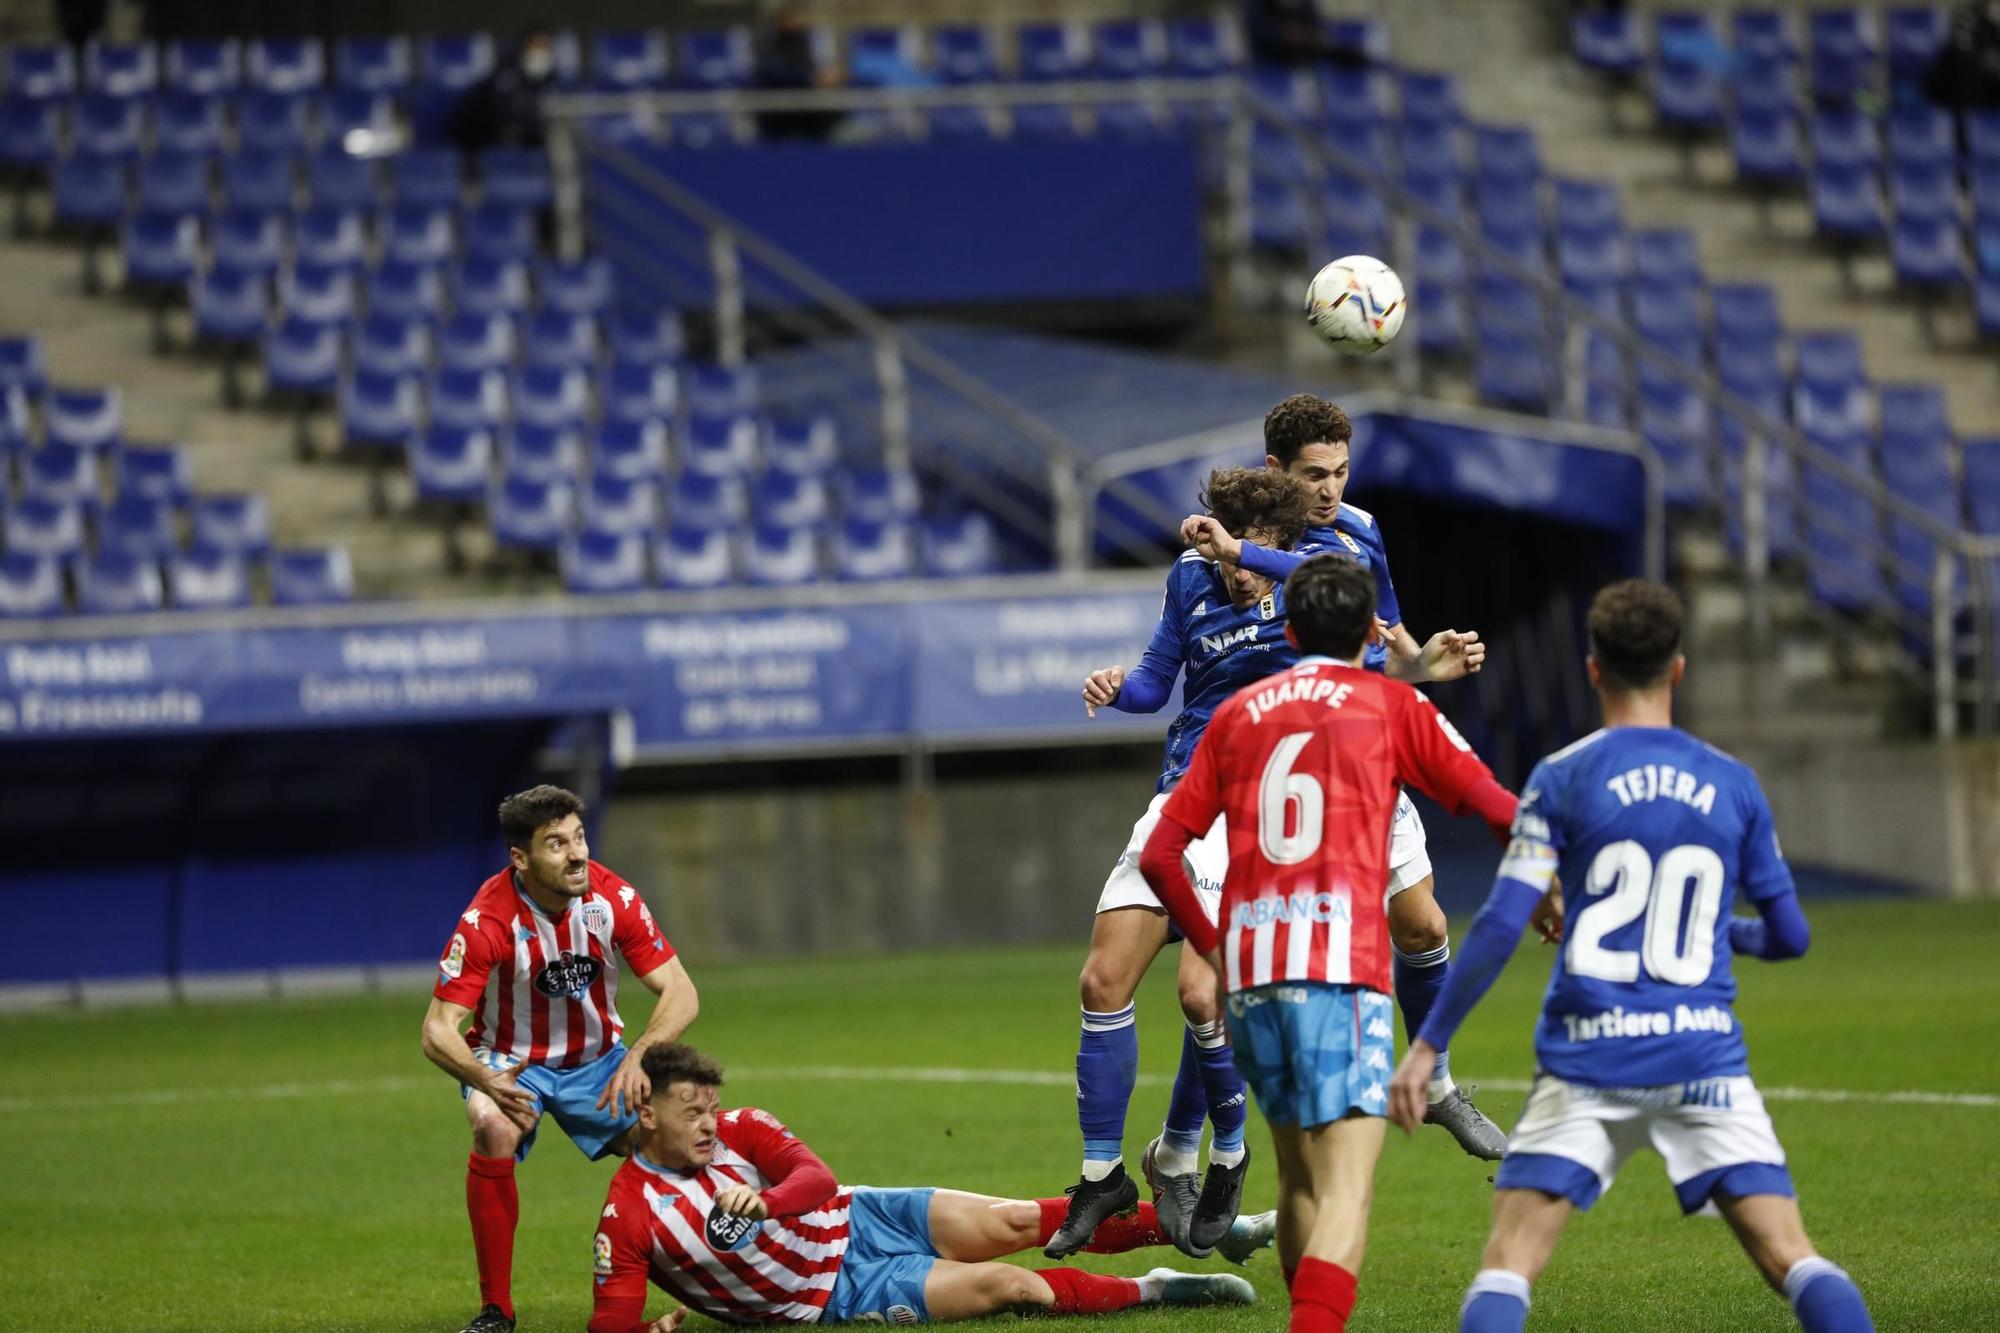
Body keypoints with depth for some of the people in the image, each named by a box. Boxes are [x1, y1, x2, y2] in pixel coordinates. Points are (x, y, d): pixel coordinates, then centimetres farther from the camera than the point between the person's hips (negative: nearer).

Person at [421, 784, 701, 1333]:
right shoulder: (488, 920, -26)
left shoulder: (614, 898, -17)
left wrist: (638, 1057, -35)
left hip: (598, 1058, 3)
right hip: (511, 1061, -3)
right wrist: (487, 1081, -47)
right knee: (494, 1129, -35)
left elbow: (679, 992, -16)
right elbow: (438, 1031, -26)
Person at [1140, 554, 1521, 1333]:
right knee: (1347, 1186, -11)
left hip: (1248, 971, 4)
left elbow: (1159, 854, 14)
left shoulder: (1238, 712, 18)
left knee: (1300, 1176, 19)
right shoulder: (1389, 704, 9)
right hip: (1342, 962, -4)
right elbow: (1496, 808, 7)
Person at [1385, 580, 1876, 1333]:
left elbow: (1500, 926, -7)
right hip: (1705, 1059, 2)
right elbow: (1788, 937, 13)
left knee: (1508, 1266, -1)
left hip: (1588, 1060, -2)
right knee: (1791, 1261, 0)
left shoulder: (1562, 779, 0)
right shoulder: (1733, 785, 8)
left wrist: (1428, 1043, -2)